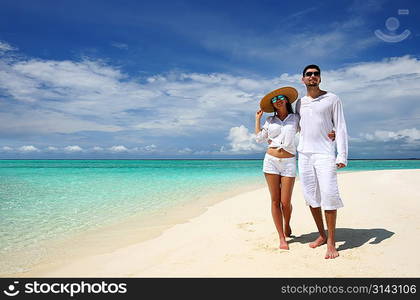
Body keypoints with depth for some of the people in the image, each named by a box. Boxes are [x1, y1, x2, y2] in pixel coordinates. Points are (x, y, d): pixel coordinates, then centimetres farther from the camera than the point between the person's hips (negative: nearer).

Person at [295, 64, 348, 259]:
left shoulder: (332, 99, 4)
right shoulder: (299, 103, 15)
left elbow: (340, 127, 0)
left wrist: (342, 155, -9)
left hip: (324, 154, -4)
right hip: (304, 155, 4)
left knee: (328, 196, -11)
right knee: (311, 197, 6)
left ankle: (331, 242, -2)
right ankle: (322, 235, 19)